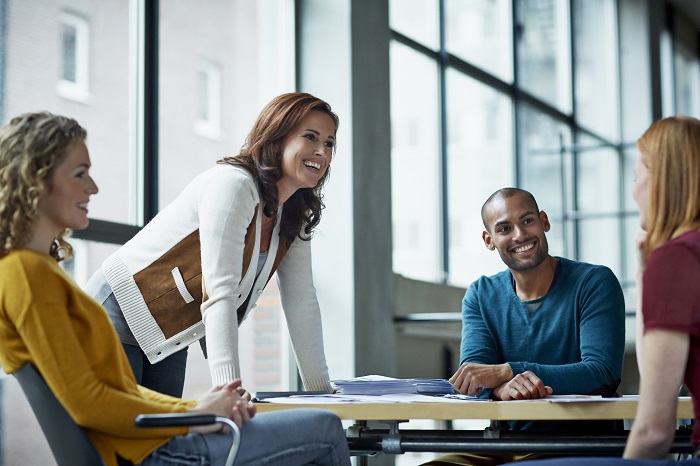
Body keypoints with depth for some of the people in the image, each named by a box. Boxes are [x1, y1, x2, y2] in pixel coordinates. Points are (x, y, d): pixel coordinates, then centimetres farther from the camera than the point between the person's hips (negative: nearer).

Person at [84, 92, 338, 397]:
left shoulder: (295, 216, 2)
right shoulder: (233, 184, -24)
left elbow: (301, 303, 5)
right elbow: (219, 293, -32)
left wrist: (322, 392, 1)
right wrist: (229, 392, -38)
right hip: (118, 316, -8)